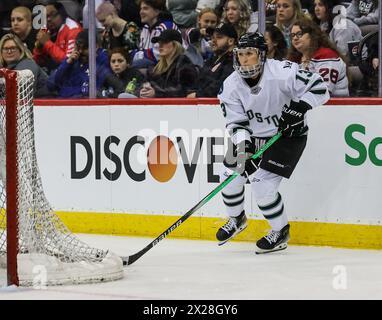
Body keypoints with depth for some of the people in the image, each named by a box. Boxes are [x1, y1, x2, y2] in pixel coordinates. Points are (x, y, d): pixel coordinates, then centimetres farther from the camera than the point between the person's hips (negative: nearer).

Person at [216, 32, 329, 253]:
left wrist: (299, 107, -34)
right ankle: (237, 219, 33)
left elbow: (319, 88, -23)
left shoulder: (282, 73, -26)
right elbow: (236, 122, -9)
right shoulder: (232, 85, -10)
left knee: (262, 184, -17)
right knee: (230, 175, 3)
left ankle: (280, 231, 5)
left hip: (289, 135, -6)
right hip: (255, 136, 6)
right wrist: (243, 143, -27)